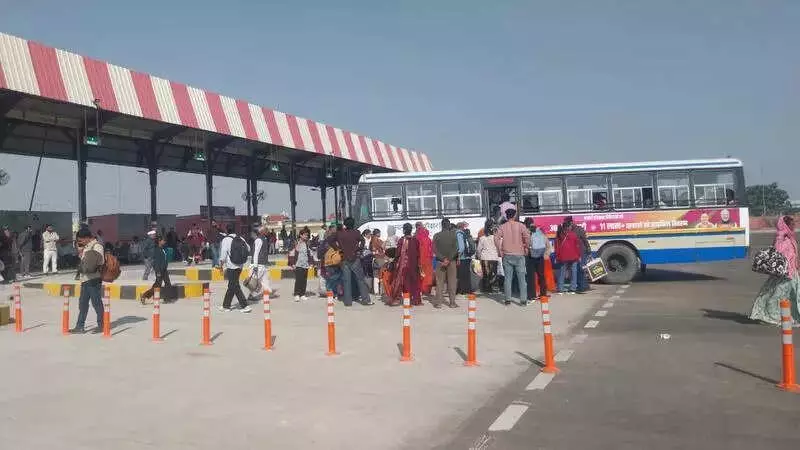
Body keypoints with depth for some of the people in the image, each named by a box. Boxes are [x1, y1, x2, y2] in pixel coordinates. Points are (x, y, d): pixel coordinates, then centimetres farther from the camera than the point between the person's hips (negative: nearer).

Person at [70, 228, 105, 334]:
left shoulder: (97, 246, -11)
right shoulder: (87, 246, 16)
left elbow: (100, 262, -18)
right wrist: (81, 252, 8)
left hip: (93, 279, -9)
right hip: (85, 279, 9)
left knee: (96, 302, -1)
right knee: (82, 303, 11)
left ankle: (101, 325, 10)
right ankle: (80, 326, 17)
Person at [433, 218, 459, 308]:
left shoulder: (436, 236, -1)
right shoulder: (453, 235, -4)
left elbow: (434, 250, -5)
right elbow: (456, 249, -9)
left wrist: (443, 259, -7)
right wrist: (449, 259, -9)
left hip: (440, 261, 1)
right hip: (452, 261, -1)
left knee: (439, 282, 4)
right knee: (452, 282, 4)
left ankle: (438, 302, 2)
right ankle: (452, 302, 4)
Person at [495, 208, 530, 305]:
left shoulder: (502, 227, 2)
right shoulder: (520, 225, -2)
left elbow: (496, 238, -10)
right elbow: (527, 236, -14)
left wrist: (500, 250, -1)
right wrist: (526, 247, -1)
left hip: (507, 255, 1)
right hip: (519, 254, -1)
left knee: (508, 278, 7)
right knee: (521, 278, 4)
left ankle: (508, 299, 6)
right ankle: (523, 299, 2)